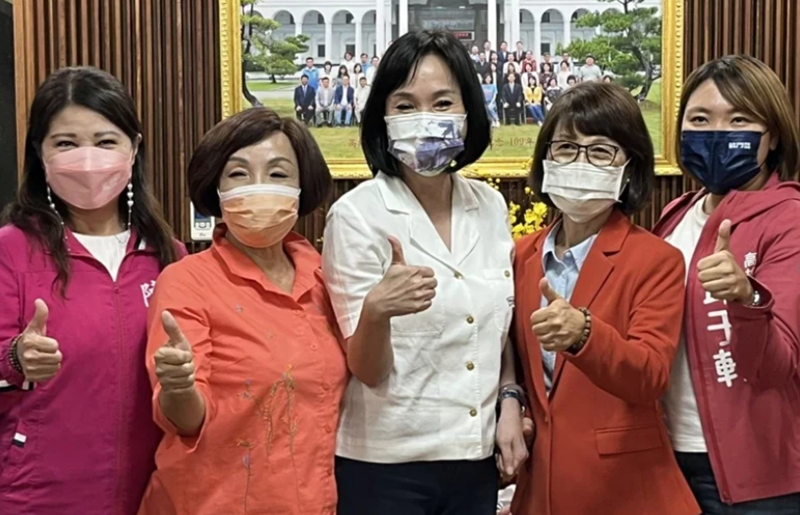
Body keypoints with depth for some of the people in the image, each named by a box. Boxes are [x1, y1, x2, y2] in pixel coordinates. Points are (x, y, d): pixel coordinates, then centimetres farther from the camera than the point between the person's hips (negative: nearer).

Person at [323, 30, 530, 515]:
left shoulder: (491, 206, 2)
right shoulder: (356, 214, -13)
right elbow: (367, 371, -14)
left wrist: (510, 402, 1)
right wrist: (376, 312, -32)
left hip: (476, 458, 5)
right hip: (384, 464, -4)